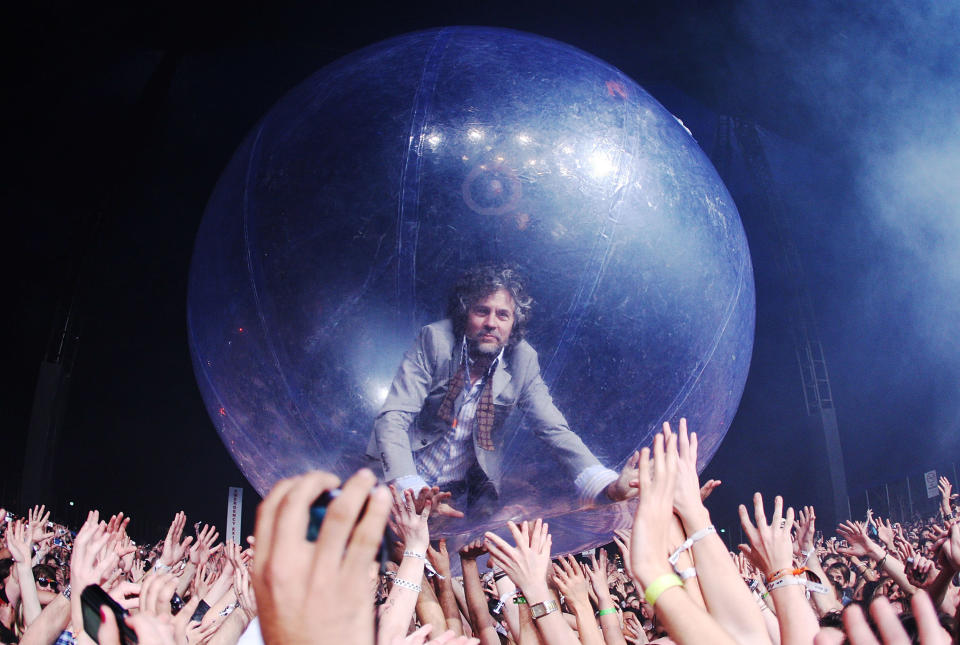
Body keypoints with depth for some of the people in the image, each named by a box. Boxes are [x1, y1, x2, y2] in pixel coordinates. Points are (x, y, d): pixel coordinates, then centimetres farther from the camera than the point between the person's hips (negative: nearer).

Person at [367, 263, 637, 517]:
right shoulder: (435, 340, -17)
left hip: (466, 489, 3)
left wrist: (609, 485, -22)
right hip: (410, 479, -3)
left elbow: (554, 429, -6)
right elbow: (393, 418, -21)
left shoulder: (522, 360, -8)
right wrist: (413, 491, -38)